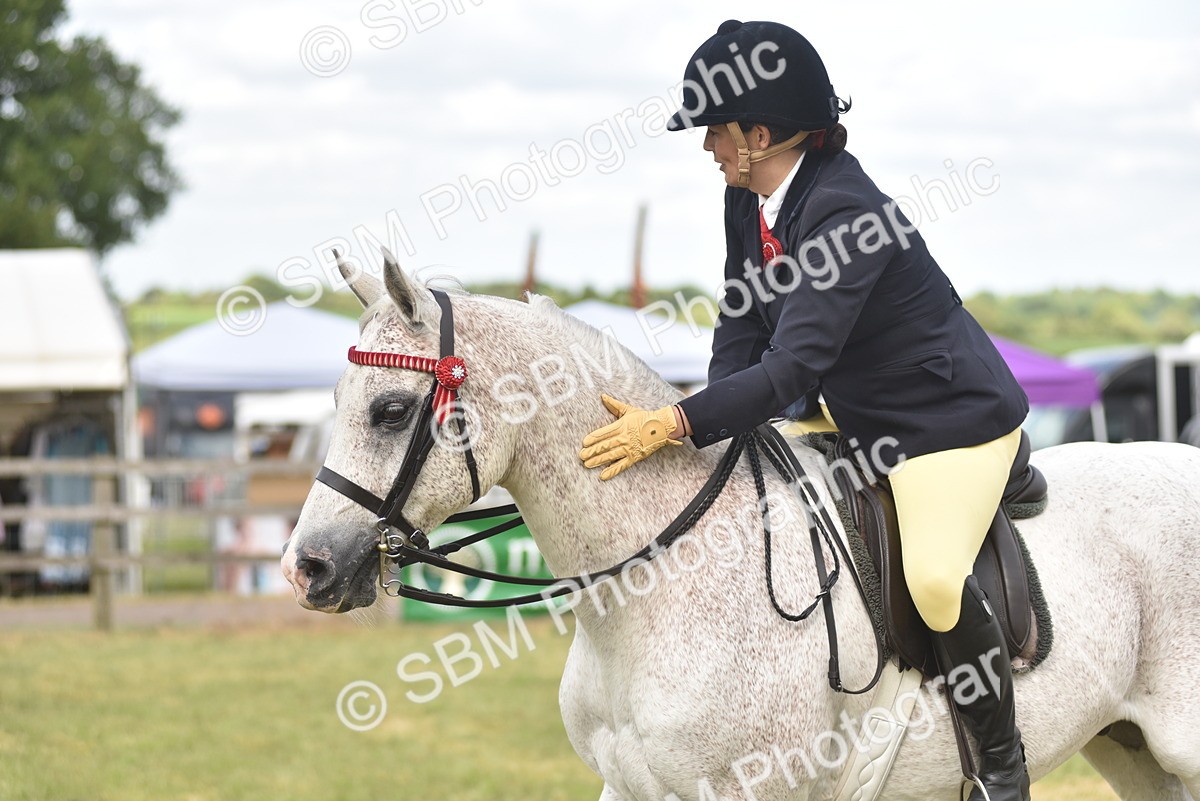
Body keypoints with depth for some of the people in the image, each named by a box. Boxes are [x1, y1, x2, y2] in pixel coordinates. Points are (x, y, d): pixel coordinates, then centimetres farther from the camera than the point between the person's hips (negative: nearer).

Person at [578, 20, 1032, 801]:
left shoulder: (844, 211, -30)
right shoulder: (749, 202, -3)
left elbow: (794, 364, -36)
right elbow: (743, 329, 1)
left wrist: (676, 425, -40)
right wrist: (715, 435, -14)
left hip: (955, 416, -10)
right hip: (852, 413, 10)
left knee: (934, 577, -27)